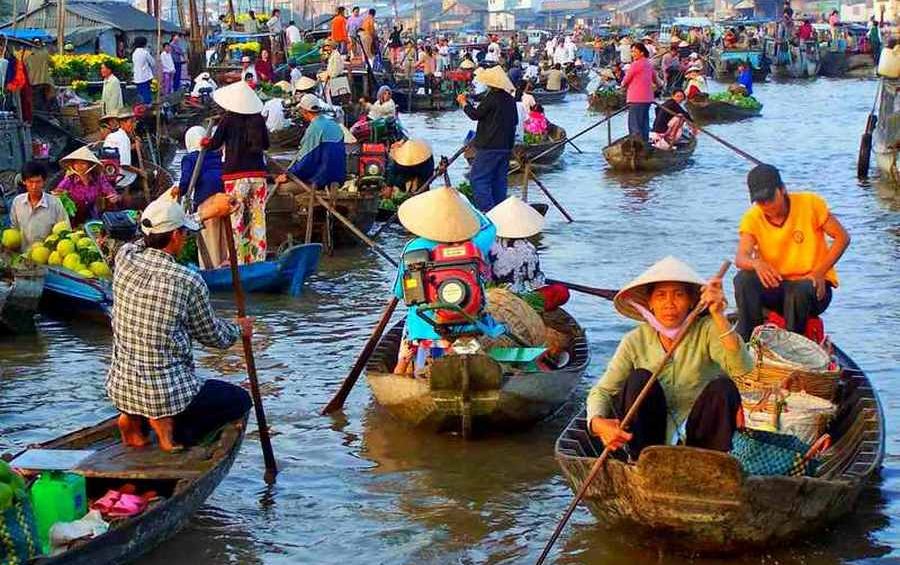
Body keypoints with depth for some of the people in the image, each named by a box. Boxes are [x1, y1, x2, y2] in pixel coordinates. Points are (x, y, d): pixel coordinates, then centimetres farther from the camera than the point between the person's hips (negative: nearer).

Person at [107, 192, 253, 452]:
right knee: (240, 400, 15)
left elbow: (159, 236, 21)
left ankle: (133, 418, 15)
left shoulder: (125, 257, -3)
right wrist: (239, 329, 23)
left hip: (119, 388, 6)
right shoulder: (188, 281, -15)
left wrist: (204, 213, 31)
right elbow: (212, 336, 1)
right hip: (166, 390, -6)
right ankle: (171, 427, -3)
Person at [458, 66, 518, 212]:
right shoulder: (510, 99, 11)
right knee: (499, 179, 12)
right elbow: (515, 121, 21)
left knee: (477, 178, -6)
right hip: (506, 146, 8)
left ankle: (486, 210, -15)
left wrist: (464, 103, 7)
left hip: (489, 146, -8)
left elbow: (475, 114, -8)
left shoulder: (492, 97, -15)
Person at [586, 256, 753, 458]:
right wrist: (598, 422, -30)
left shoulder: (706, 330, -7)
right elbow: (602, 391, -7)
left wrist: (719, 317, -36)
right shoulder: (636, 341, -2)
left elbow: (743, 369, -25)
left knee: (723, 387, -26)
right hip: (651, 438, 1)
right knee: (641, 379, -23)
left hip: (697, 436, -1)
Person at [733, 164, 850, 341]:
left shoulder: (810, 203, -8)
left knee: (799, 291, -37)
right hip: (776, 286, 3)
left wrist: (819, 273, -15)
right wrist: (756, 263, -43)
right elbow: (741, 258, -18)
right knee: (743, 280, -26)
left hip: (814, 286, -2)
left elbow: (842, 238, -4)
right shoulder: (752, 218, -4)